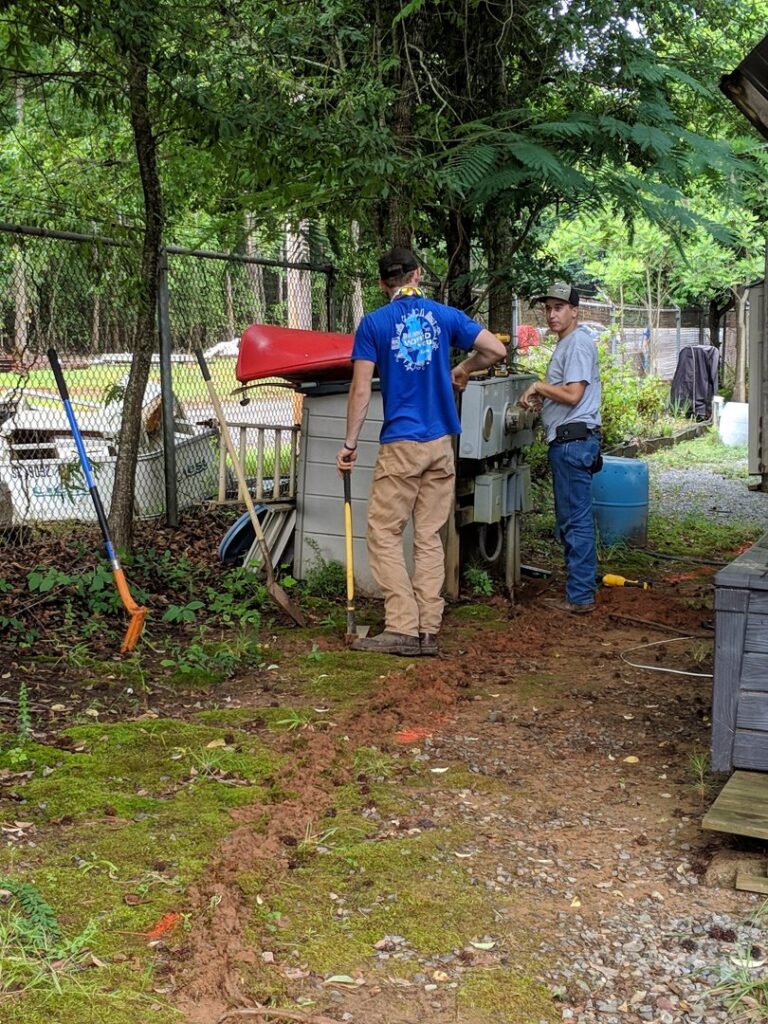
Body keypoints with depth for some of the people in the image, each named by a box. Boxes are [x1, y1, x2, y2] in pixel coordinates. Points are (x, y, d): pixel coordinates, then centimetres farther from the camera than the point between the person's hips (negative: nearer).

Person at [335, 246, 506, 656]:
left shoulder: (373, 323, -3)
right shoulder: (445, 316, 5)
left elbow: (361, 389, -7)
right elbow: (496, 349, 0)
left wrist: (350, 443, 0)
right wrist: (463, 369, 19)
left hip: (400, 445, -4)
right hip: (441, 443, 4)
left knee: (384, 533, 3)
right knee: (429, 537, 8)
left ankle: (402, 627, -4)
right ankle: (428, 630, 8)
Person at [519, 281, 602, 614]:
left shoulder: (578, 342, -12)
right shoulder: (566, 343, 20)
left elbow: (573, 394, -21)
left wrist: (538, 386, -8)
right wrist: (540, 399, 10)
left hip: (573, 440, -11)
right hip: (568, 440, 11)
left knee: (576, 520, -7)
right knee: (572, 520, 15)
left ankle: (580, 597, -3)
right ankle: (583, 587, 23)